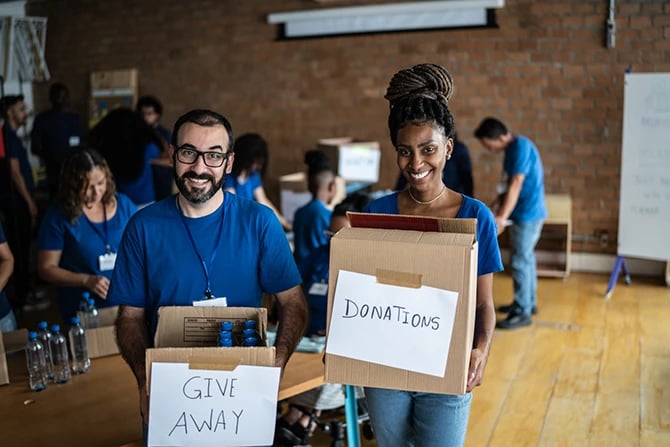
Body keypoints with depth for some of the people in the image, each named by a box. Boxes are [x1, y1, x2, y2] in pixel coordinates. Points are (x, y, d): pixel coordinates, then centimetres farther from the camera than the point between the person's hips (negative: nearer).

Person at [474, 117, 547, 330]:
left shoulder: (521, 147, -20)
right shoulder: (512, 149, 10)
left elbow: (516, 185, -25)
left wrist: (502, 217, -25)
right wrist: (497, 205, 4)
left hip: (528, 213, -10)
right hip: (525, 212, 10)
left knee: (519, 262, -5)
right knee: (525, 258, 18)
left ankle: (523, 312, 2)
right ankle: (528, 302, 30)